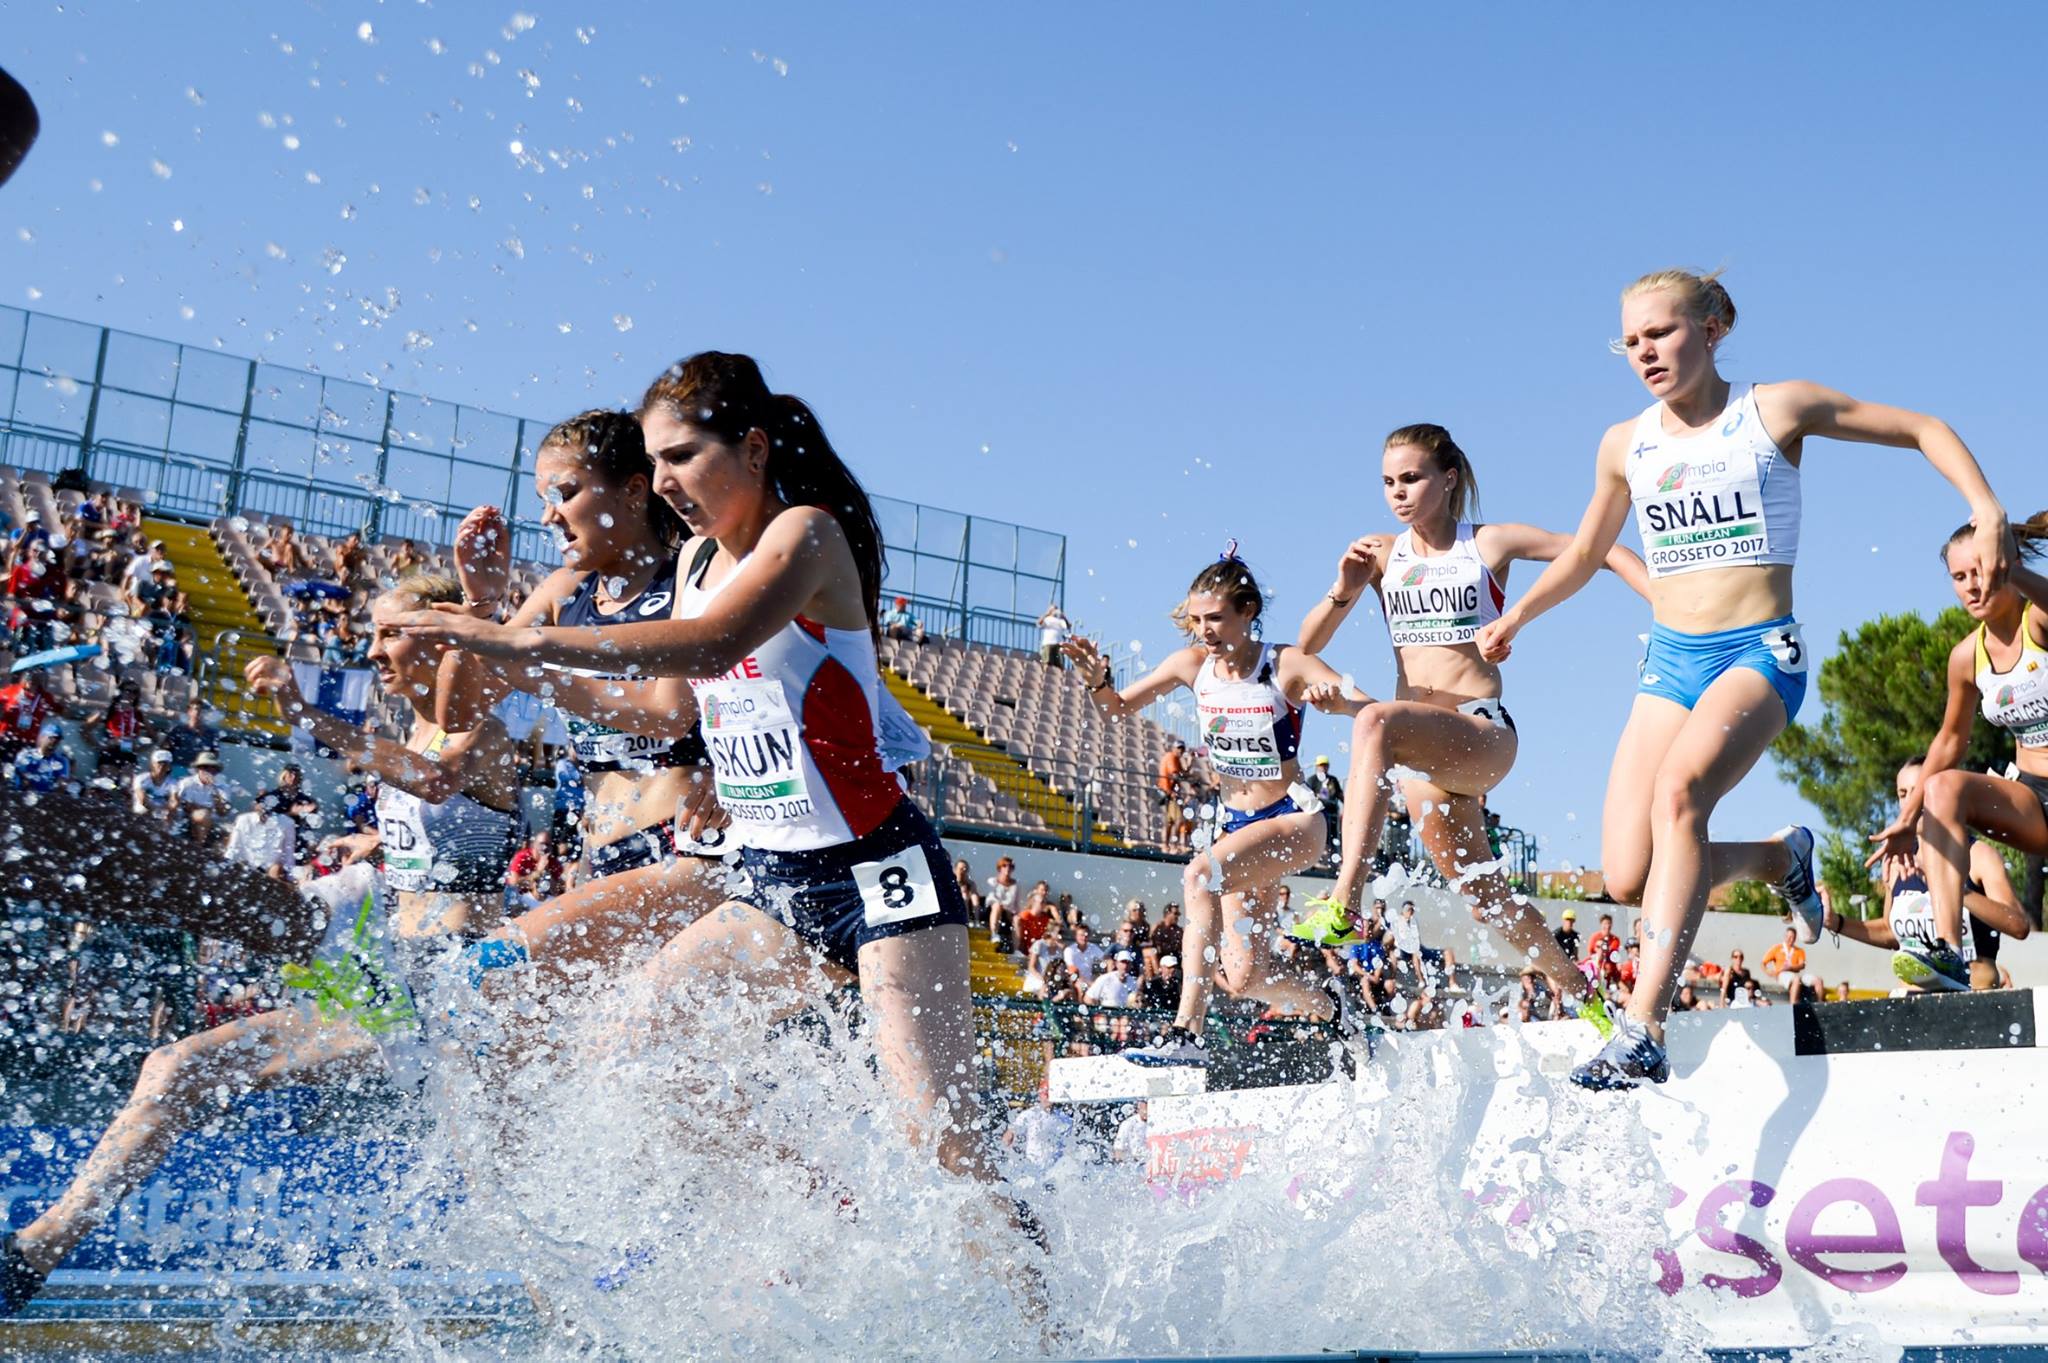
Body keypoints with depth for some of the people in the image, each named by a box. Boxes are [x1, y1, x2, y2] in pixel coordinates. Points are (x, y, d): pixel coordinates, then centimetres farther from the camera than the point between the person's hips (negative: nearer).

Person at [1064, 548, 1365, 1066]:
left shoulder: (1287, 664, -14)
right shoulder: (1194, 663, -1)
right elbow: (1120, 707, 8)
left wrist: (1337, 699, -44)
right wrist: (1099, 682, -15)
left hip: (1295, 818, -6)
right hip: (1237, 823, 6)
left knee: (1200, 876, -33)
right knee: (1246, 976, 1)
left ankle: (1186, 1033, -30)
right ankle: (1341, 1016, 30)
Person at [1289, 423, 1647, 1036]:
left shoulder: (1491, 544, 1)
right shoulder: (1380, 554, 8)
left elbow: (1601, 551, 5)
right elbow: (1307, 645, 5)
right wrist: (1343, 591, -12)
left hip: (1484, 733, -5)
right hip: (1422, 747, 5)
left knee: (1376, 722, -36)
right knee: (1482, 894, 13)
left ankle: (1344, 902, -42)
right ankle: (1578, 992, 37)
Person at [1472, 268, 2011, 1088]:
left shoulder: (1776, 412, 0)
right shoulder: (1625, 446, 10)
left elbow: (1923, 430, 5)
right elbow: (1586, 554, 26)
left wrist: (1986, 510, -9)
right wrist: (1515, 616, 19)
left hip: (1760, 651, -4)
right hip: (1669, 660, 4)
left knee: (1680, 788, -35)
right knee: (1627, 879, -9)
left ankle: (1644, 1030, -37)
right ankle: (1779, 858, 24)